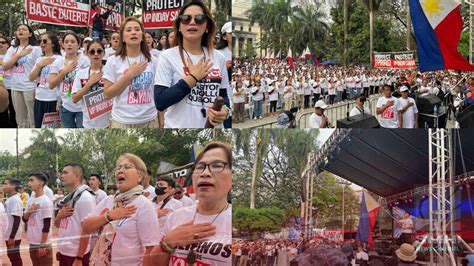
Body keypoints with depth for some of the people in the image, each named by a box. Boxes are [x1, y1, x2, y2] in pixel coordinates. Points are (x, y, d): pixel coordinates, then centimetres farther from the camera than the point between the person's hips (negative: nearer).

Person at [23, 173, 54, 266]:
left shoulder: (46, 201, -14)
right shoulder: (31, 200, 9)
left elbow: (47, 226, -16)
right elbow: (24, 219, 12)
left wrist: (42, 245, -17)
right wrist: (29, 211, -9)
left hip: (43, 244, -8)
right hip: (32, 243, 8)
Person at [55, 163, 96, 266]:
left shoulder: (85, 197, -13)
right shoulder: (66, 199, 11)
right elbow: (57, 224, 18)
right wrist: (60, 215, -5)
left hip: (77, 255, -8)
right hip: (63, 253, 8)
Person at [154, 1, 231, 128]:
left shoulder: (219, 57, 3)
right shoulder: (168, 57, -8)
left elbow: (223, 94, 12)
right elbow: (160, 102, -15)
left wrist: (225, 110, -9)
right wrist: (192, 78, -17)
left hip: (213, 128, 3)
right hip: (178, 126, -3)